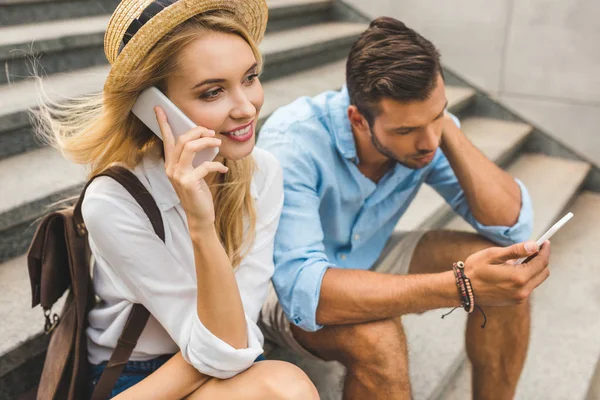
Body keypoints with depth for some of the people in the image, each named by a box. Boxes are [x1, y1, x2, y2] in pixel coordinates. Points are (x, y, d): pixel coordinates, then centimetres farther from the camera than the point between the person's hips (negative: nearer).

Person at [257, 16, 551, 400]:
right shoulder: (292, 142, -34)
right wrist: (460, 287, -49)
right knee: (375, 338, -37)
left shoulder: (424, 129, -17)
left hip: (368, 259, 5)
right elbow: (304, 291, -43)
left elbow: (512, 224, -20)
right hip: (287, 284, -5)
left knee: (508, 275, -14)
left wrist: (446, 129, -31)